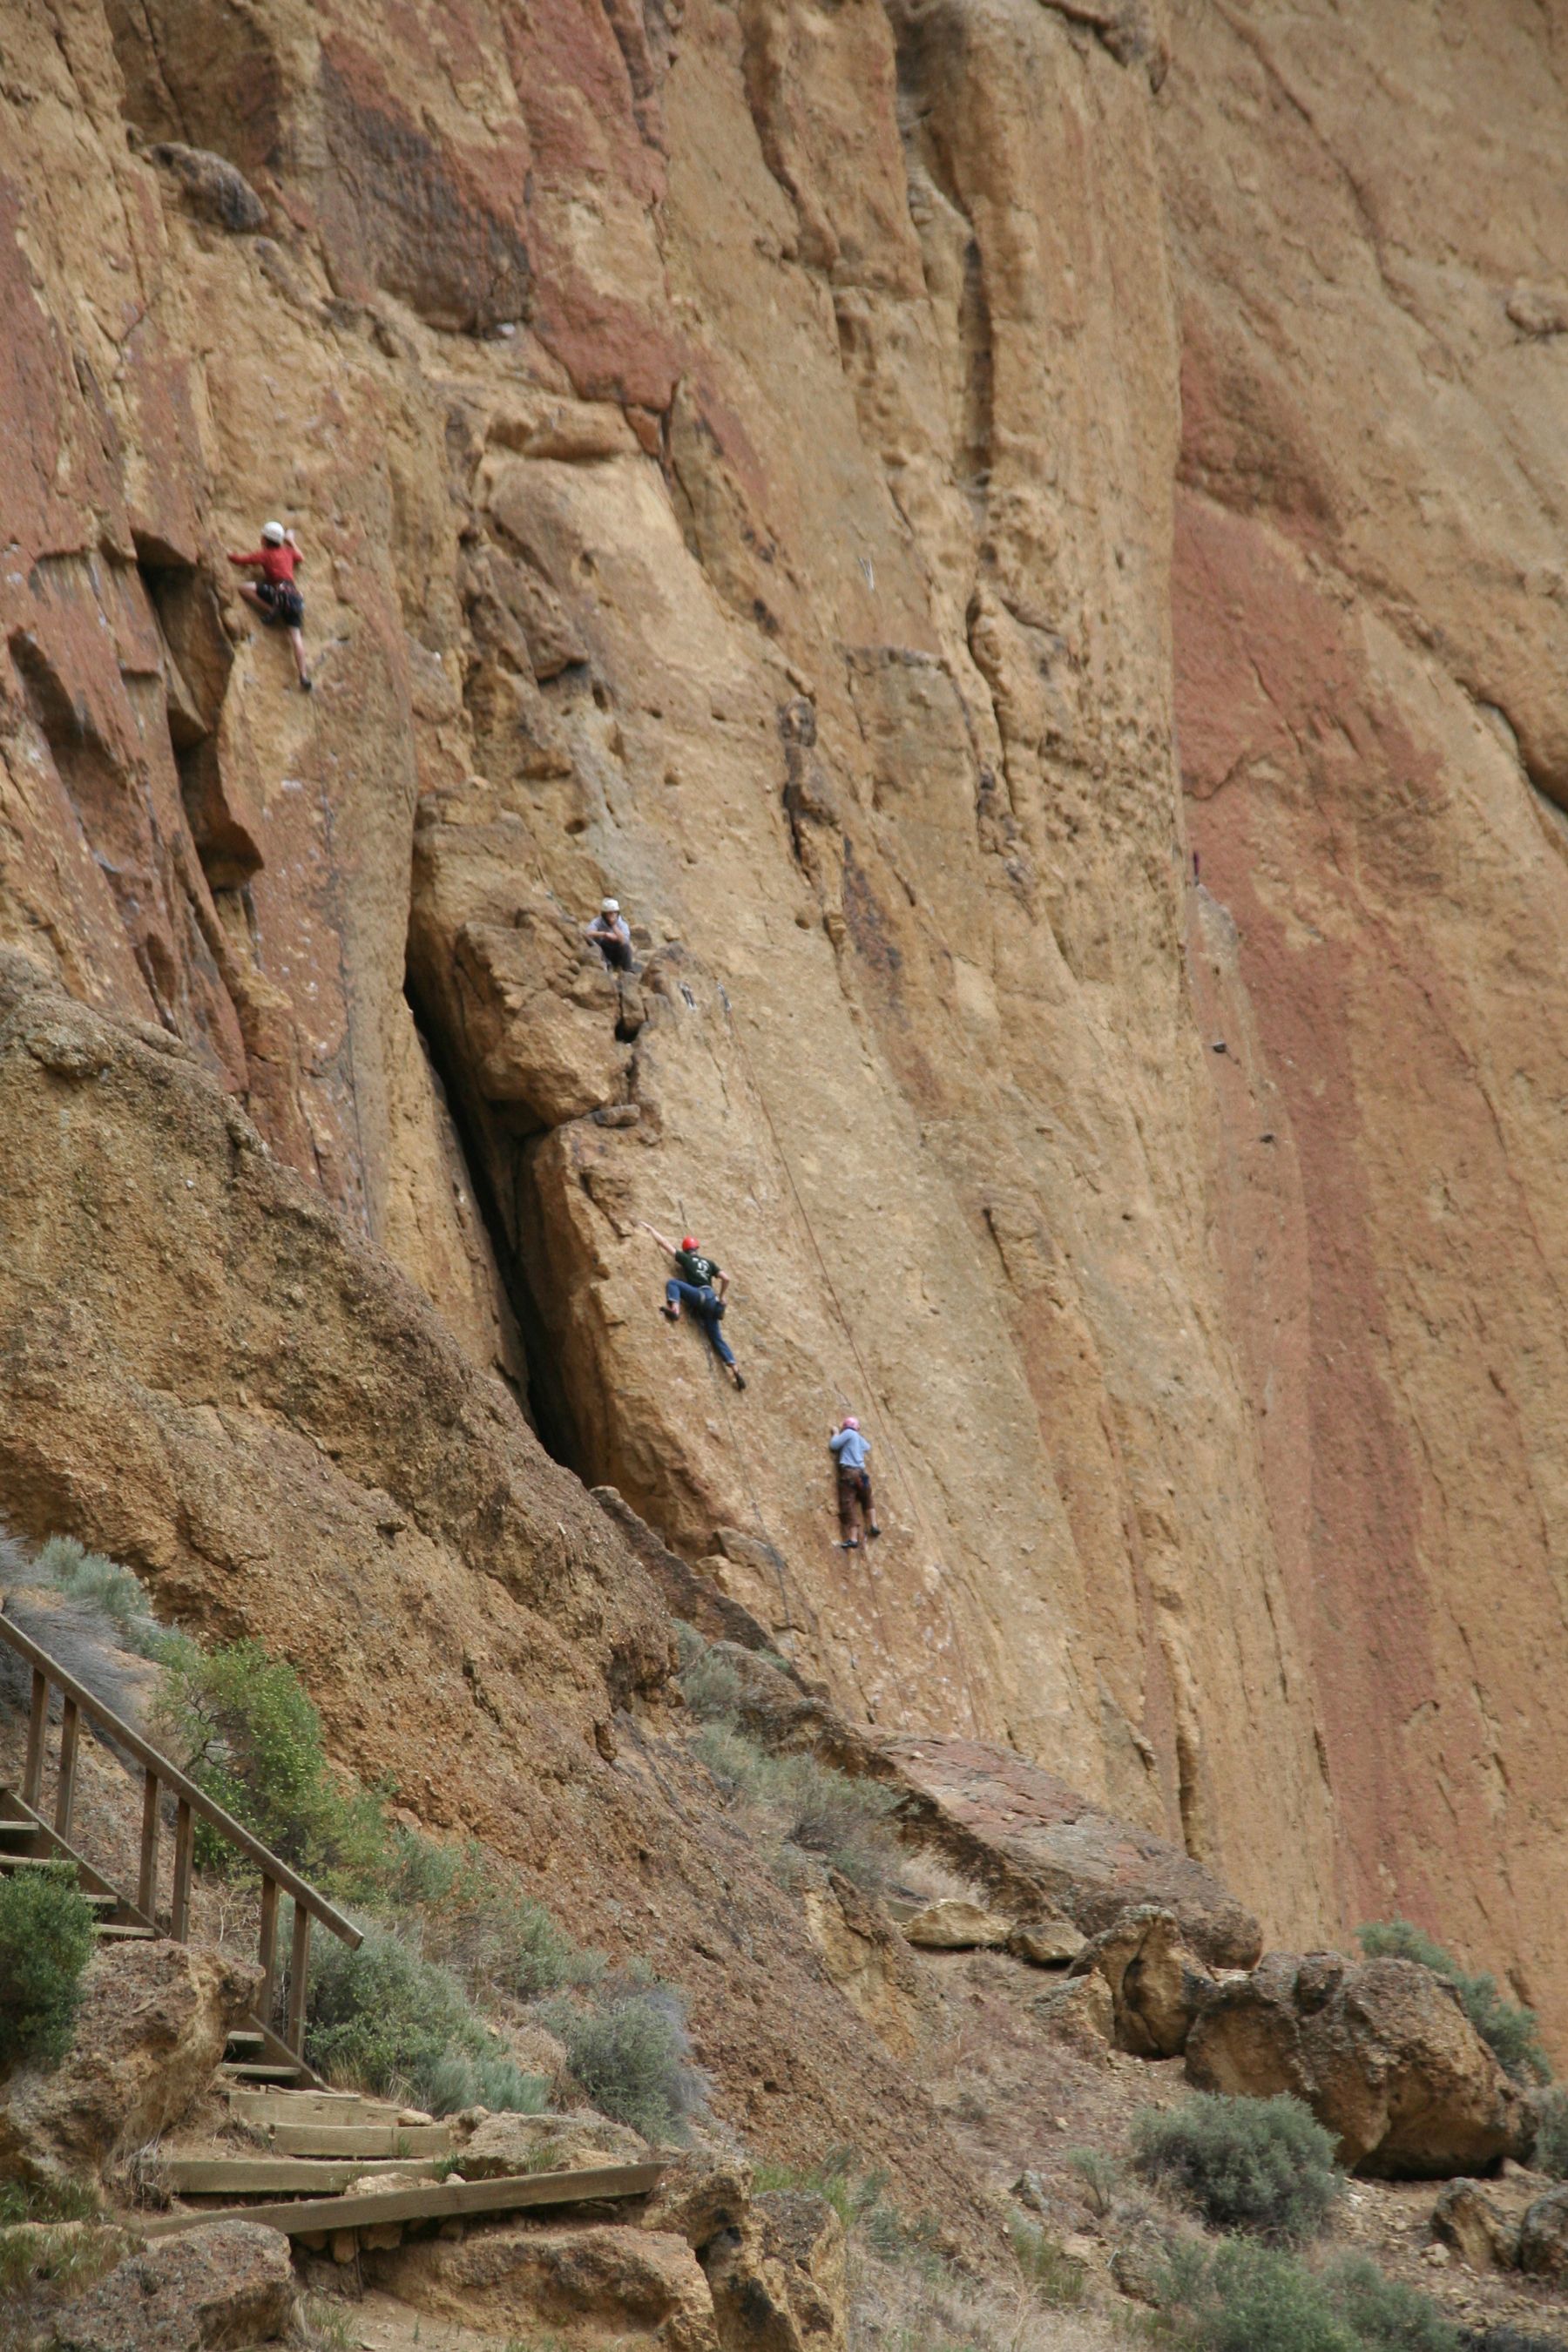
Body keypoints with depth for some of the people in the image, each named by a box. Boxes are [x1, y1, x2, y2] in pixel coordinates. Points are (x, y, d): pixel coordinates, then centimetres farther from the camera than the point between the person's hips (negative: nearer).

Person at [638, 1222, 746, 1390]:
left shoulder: (686, 1259, 12)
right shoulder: (708, 1263, 24)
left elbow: (665, 1244, 14)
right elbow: (726, 1279, 18)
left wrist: (650, 1229, 25)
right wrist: (721, 1297, 33)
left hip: (701, 1296, -6)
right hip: (711, 1301, 6)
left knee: (672, 1283, -1)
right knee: (717, 1338, 8)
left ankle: (674, 1310, -28)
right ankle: (735, 1369, -4)